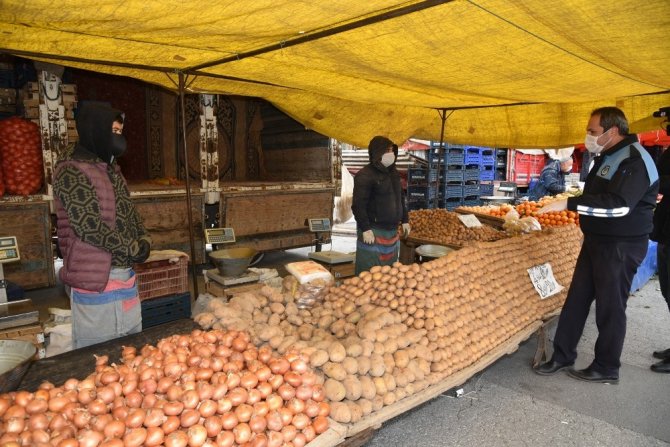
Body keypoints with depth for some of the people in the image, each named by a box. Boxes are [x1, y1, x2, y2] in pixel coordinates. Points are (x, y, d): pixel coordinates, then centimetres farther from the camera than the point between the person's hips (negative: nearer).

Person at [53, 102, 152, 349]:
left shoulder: (111, 169, 13)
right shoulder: (71, 171, -12)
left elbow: (129, 211, 18)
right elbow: (88, 226, -19)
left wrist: (143, 240, 0)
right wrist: (132, 248, -12)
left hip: (126, 272, 8)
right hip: (95, 278, -8)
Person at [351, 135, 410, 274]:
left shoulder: (393, 173, 12)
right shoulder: (365, 175, -14)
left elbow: (400, 198, 22)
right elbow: (358, 205, -18)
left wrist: (405, 220, 18)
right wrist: (365, 229, -21)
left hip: (392, 231, 8)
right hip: (374, 232, -8)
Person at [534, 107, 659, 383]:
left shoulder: (634, 160, -18)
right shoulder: (607, 156, 13)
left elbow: (619, 205, -31)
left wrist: (569, 204, -33)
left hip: (621, 246, -9)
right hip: (597, 241, 9)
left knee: (610, 307, 2)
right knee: (576, 299, 11)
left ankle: (606, 369, 19)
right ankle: (563, 356, 21)